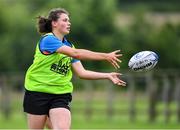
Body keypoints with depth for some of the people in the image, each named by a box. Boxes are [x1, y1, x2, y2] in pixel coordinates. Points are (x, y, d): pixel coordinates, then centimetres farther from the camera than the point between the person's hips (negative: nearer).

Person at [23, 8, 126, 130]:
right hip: (38, 91, -5)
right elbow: (76, 54, -23)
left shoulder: (69, 46, 12)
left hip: (61, 95, 5)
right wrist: (105, 56, -25)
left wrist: (107, 75, -4)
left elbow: (81, 72, 6)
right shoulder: (47, 40, -12)